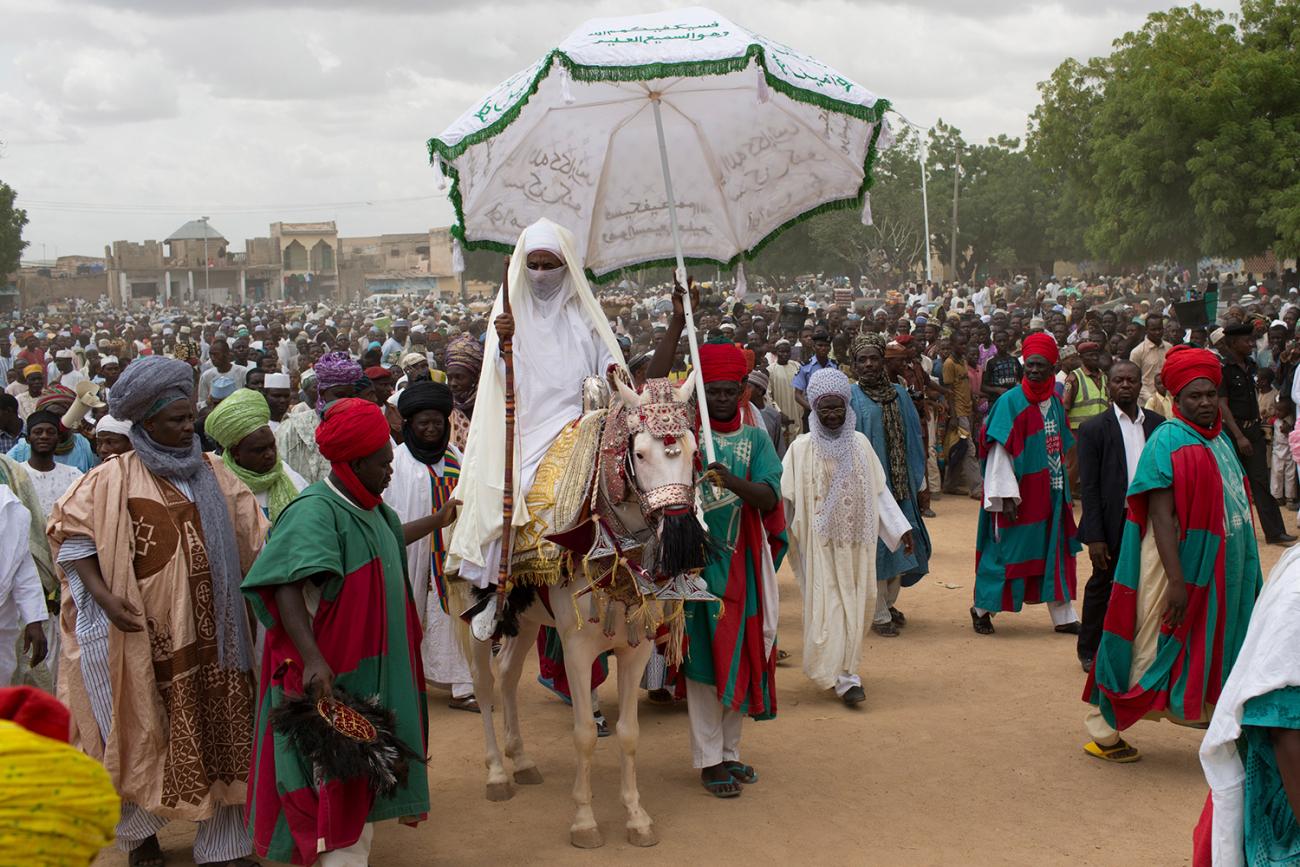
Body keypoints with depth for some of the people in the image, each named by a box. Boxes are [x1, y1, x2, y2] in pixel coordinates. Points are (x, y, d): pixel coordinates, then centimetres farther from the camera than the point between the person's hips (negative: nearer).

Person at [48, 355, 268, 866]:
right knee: (146, 731, 8)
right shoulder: (114, 479, -4)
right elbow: (72, 535, -3)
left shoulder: (212, 473, 8)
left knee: (219, 727, 5)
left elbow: (251, 538, 11)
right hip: (147, 633, -3)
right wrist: (101, 594, -14)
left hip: (210, 630, 3)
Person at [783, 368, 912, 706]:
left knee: (852, 607, 9)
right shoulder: (802, 448, -6)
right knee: (827, 607, -5)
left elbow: (878, 491, 11)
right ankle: (845, 678, -3)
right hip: (820, 542, -3)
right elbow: (785, 497, -8)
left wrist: (901, 528, 9)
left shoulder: (860, 443, 5)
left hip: (855, 542, 3)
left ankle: (845, 667, 25)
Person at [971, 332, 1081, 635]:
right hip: (1019, 495, -6)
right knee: (1006, 550, 3)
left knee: (1055, 552, 10)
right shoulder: (1010, 402, -13)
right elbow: (999, 452, -16)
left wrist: (1065, 489, 15)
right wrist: (1007, 496, -21)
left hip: (1050, 493, 6)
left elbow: (1061, 449, 15)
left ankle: (1063, 616, 19)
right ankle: (982, 608, 19)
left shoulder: (1055, 403, 7)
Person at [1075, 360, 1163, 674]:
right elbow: (1089, 486, -7)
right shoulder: (1094, 428, -4)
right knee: (1102, 586, 10)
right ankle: (1089, 651, 25)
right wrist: (1094, 536, -11)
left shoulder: (1158, 424, 6)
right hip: (1113, 523, -3)